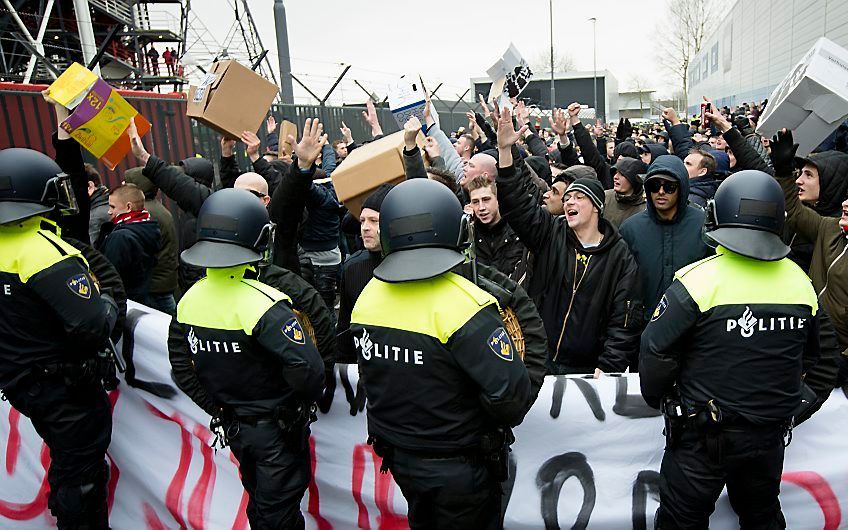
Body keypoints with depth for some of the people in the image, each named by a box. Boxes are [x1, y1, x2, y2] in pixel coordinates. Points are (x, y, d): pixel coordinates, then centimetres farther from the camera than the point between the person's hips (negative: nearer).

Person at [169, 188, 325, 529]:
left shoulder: (189, 300, -5)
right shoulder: (262, 304, -28)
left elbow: (181, 367, 6)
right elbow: (308, 369, -34)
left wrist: (216, 408, 13)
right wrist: (304, 402, -13)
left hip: (233, 427, 6)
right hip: (277, 430, -6)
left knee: (257, 502, 27)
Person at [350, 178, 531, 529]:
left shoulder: (367, 298, -7)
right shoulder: (463, 304, -28)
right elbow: (509, 391, -28)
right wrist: (502, 422, -6)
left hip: (397, 457, 6)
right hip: (460, 468, -5)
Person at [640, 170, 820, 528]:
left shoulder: (698, 280, -21)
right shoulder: (802, 283, -2)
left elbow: (656, 352, -18)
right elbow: (808, 358, 12)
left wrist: (655, 398, 2)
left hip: (702, 435, -5)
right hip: (771, 434, 5)